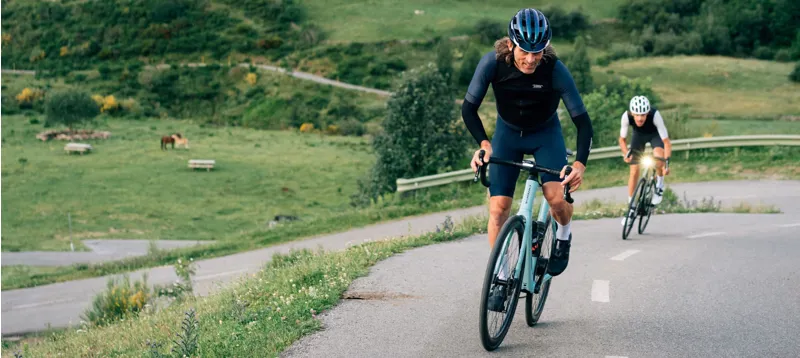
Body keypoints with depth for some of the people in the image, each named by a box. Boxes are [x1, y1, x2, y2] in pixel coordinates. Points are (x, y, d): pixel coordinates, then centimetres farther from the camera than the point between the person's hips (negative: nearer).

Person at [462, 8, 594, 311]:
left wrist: (580, 163, -42)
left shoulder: (555, 70, -30)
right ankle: (501, 279, 5)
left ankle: (563, 236, 12)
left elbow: (582, 121, -28)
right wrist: (483, 143, -35)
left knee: (557, 197, -23)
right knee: (498, 208, -9)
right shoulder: (493, 63, -27)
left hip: (545, 134, -1)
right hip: (507, 133, 1)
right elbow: (469, 108, -19)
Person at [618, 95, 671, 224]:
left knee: (658, 156, -33)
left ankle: (660, 184, -3)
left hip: (655, 135, -2)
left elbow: (666, 142, -36)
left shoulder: (655, 115, -39)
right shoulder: (626, 116, -34)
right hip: (639, 135, 2)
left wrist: (667, 163, -44)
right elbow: (622, 139, -18)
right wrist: (626, 153, -36)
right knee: (634, 171, -5)